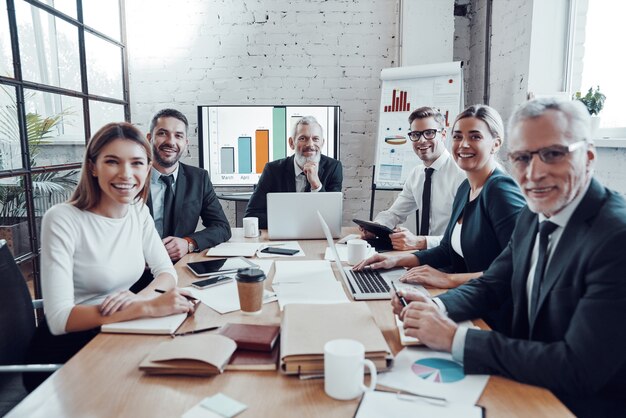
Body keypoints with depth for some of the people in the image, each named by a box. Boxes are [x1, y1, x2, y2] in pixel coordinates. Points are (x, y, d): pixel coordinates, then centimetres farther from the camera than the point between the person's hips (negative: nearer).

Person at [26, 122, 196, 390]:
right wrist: (148, 306, -32)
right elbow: (59, 319, -24)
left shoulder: (138, 210, 0)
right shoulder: (62, 220, -18)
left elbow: (167, 272, 1)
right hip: (66, 351, -5)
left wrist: (140, 297, -21)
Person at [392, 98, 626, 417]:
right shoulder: (531, 217, -1)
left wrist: (454, 338, -26)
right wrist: (437, 308, -14)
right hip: (527, 385, 6)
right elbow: (490, 286, 6)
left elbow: (579, 369, -28)